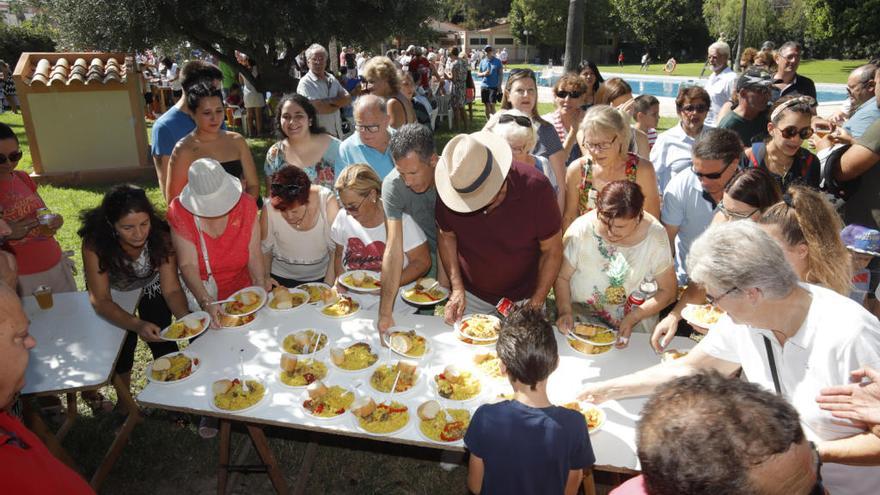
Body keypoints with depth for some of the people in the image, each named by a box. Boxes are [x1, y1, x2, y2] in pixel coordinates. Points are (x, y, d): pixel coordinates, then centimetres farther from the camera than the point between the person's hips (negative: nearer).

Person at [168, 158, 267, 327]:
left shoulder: (245, 205, -7)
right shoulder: (180, 212, -13)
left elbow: (254, 254, -8)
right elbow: (188, 265, -18)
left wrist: (260, 284, -25)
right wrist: (206, 301, -31)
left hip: (242, 291, 1)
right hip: (200, 295, -1)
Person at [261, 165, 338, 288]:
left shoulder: (326, 200, -18)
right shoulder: (269, 208, -15)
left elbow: (336, 249, -14)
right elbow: (265, 248, 0)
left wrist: (328, 285, -17)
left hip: (320, 277, 0)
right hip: (280, 278, 1)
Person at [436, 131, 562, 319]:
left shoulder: (535, 186, -26)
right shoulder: (450, 189, -20)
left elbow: (552, 251, -15)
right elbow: (446, 235, -2)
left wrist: (536, 303, -16)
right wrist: (457, 288, -10)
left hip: (524, 297, -1)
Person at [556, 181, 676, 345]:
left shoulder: (655, 235, -10)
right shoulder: (581, 229, -12)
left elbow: (668, 291, -1)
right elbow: (561, 277, -1)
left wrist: (633, 318, -14)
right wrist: (565, 311, -17)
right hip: (581, 318, -2)